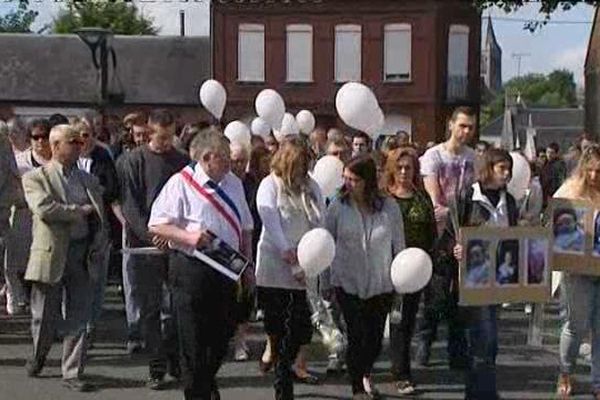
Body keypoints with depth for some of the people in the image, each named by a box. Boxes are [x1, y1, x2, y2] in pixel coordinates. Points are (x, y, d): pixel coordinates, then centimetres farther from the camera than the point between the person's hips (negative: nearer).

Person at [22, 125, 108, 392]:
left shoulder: (88, 180, 14)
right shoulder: (35, 178, -2)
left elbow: (100, 217, 15)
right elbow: (44, 209, -19)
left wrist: (98, 247, 1)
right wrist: (79, 211, -11)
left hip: (83, 255, 4)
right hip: (51, 254, -4)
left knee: (78, 318, 3)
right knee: (45, 316, 7)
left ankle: (72, 373, 10)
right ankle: (38, 357, 35)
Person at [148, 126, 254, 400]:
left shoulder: (233, 183, 11)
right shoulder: (181, 183, -9)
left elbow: (245, 228, 19)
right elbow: (156, 225, -10)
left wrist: (248, 266, 15)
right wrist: (188, 236, -24)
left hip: (226, 269, 6)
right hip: (191, 271, -6)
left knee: (223, 334, 16)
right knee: (194, 339, 2)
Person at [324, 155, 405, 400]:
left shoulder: (389, 207, -5)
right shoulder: (338, 207, -6)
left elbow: (399, 244, 5)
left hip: (381, 283, 1)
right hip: (348, 282, -1)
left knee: (375, 337, 10)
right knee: (357, 335, -5)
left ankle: (366, 373, 42)